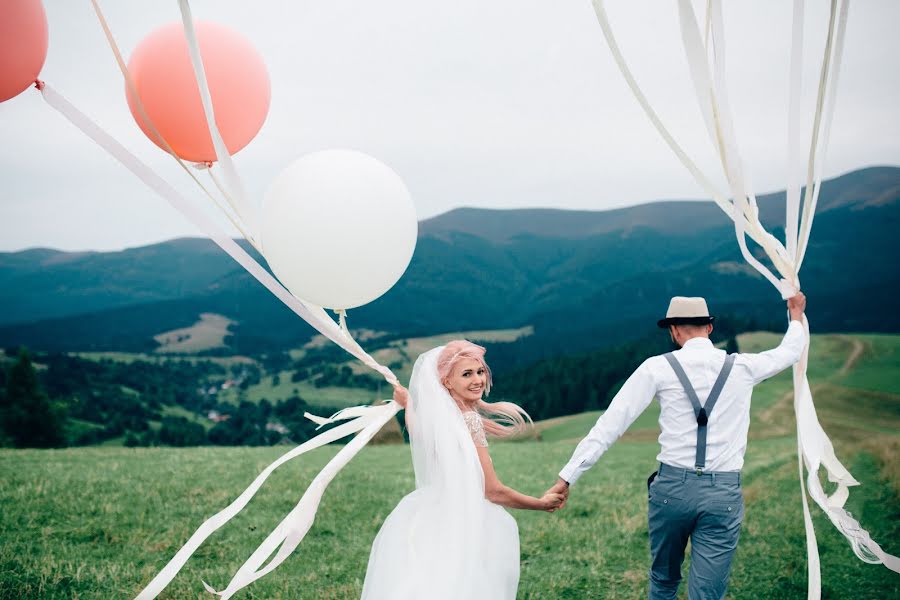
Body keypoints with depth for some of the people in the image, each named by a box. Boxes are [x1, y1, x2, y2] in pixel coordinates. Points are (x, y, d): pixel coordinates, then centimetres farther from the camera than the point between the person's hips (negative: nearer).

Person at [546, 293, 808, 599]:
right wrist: (796, 314, 47)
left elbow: (609, 424, -6)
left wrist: (567, 476, -5)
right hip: (724, 493, 1)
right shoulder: (741, 367, 6)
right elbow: (789, 351, 27)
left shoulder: (658, 367, -2)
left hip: (672, 486, 0)